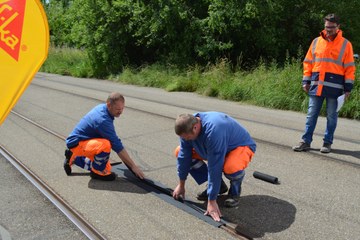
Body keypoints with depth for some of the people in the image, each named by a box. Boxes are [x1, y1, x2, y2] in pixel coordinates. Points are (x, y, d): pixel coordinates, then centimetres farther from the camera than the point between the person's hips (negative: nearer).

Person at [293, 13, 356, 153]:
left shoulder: (345, 44, 3)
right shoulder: (316, 42, 10)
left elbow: (349, 67, 2)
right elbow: (308, 62, 12)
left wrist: (348, 87, -4)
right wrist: (306, 81, 6)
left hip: (334, 86, -2)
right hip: (316, 84, 2)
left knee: (331, 116, 5)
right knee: (311, 114, 4)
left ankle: (327, 143, 15)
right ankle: (306, 141, 10)